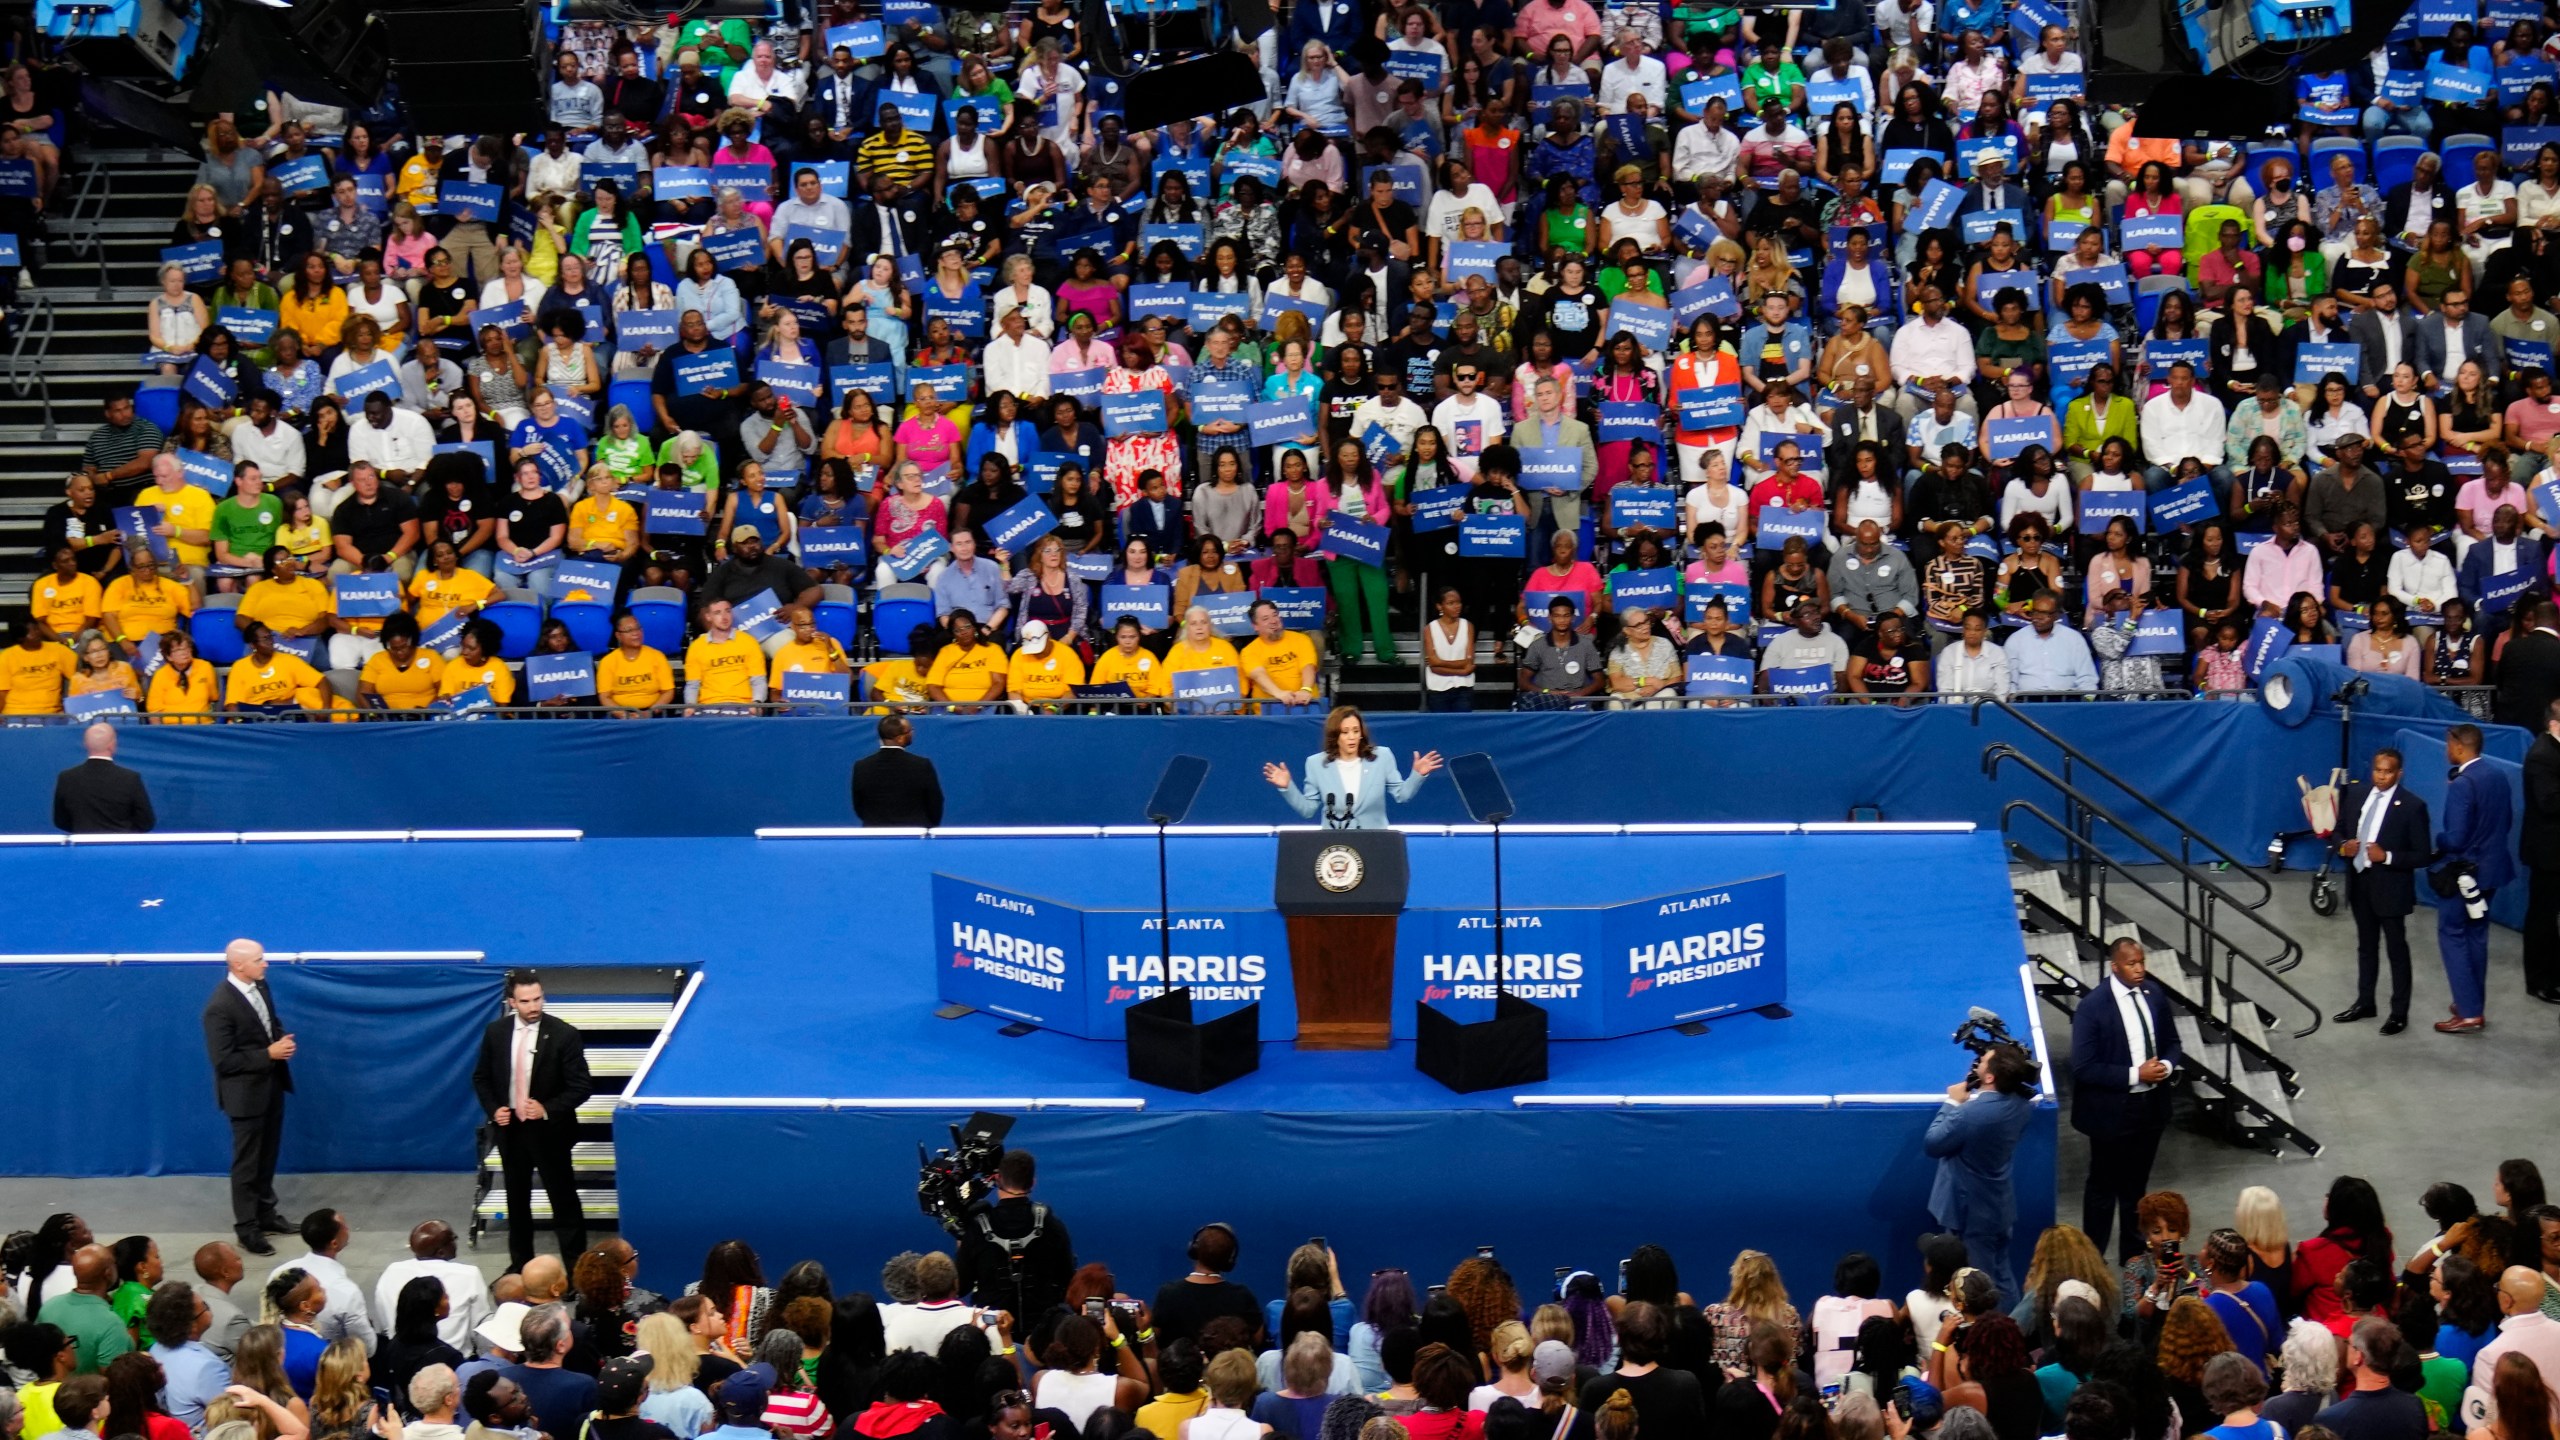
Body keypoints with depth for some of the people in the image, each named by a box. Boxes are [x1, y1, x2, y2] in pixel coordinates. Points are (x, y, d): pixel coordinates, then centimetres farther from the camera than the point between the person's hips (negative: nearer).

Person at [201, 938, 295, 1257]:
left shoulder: (260, 986, -1)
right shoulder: (220, 1007, -26)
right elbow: (223, 1060, -24)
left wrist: (283, 1040, -7)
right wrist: (268, 1054, -22)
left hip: (271, 1084, 8)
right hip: (246, 1092, -8)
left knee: (267, 1157, 20)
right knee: (247, 1162, 5)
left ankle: (266, 1215, 35)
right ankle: (247, 1229, 16)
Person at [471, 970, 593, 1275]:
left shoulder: (564, 1035, -13)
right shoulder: (495, 1032, -2)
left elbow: (582, 1086, -11)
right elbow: (481, 1077, 10)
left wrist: (547, 1109, -22)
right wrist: (493, 1109, -7)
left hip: (549, 1129, -4)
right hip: (510, 1128, 4)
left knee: (564, 1200, 1)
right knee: (517, 1200, 16)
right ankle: (519, 1264, 28)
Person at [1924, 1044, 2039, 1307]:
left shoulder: (1969, 1113, -32)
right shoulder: (2022, 1104, -8)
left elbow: (1931, 1144, -18)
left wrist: (1952, 1103, -10)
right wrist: (1970, 1099, -3)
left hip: (1971, 1213, -7)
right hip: (2001, 1206, 7)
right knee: (2002, 1277, 20)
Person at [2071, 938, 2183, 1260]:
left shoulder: (2154, 993, -1)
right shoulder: (2092, 1008, -20)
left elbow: (2171, 1042, 11)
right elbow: (2083, 1068, -20)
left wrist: (2167, 1065, -11)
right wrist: (2135, 1074, -23)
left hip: (2151, 1106, 6)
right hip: (2112, 1111, -6)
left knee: (2136, 1185, 20)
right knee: (2104, 1186, 9)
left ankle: (2134, 1254, 34)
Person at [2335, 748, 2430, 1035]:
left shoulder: (2412, 806, -15)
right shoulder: (2355, 793, 2)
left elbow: (2422, 855, -13)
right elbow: (2340, 829, 13)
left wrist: (2387, 857, -25)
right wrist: (2343, 846, -9)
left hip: (2390, 887, -6)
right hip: (2359, 882, 6)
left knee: (2397, 950, 5)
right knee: (2366, 946, 20)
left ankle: (2399, 1013, 14)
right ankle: (2365, 1003, 33)